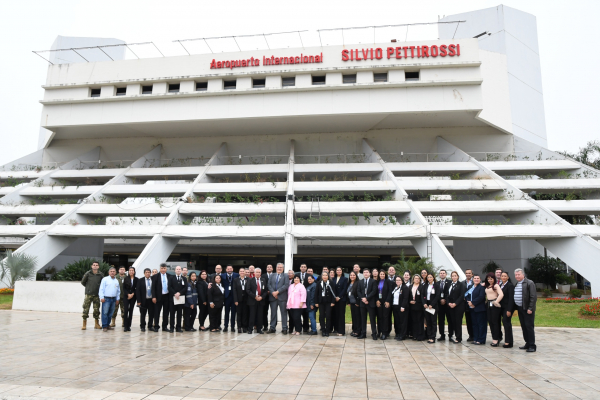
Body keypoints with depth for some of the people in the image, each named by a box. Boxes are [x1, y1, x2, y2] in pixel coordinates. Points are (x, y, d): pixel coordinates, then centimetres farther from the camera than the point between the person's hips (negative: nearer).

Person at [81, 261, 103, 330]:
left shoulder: (100, 275, 0)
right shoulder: (88, 273, -3)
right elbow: (83, 282, 9)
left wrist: (99, 288, 2)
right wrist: (88, 287, 12)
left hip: (97, 295, 1)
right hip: (88, 294, -1)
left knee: (97, 310, 7)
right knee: (86, 309, -2)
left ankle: (96, 324, 17)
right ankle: (84, 324, 8)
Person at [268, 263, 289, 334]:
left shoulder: (285, 276, 4)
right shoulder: (272, 276, 15)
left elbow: (286, 285, -8)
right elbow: (269, 285, 5)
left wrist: (277, 292, -14)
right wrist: (272, 292, -11)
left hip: (282, 297, -3)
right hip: (273, 297, 3)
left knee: (284, 313, 1)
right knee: (273, 313, 7)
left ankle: (284, 328, 7)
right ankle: (272, 328, 14)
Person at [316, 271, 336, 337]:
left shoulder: (330, 284, -1)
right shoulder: (319, 284, 4)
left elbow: (333, 293, -2)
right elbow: (317, 293, 5)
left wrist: (333, 302, -8)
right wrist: (316, 302, 0)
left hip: (328, 302, -2)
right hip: (321, 302, 2)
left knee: (328, 316, -2)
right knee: (321, 316, 2)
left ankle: (327, 331, 5)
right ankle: (323, 331, 11)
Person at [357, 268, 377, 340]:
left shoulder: (373, 281, 1)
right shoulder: (360, 282, 14)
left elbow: (374, 291, -9)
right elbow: (359, 292, 8)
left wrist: (366, 298, -15)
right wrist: (362, 298, -9)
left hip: (371, 302, -4)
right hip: (362, 302, 4)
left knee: (372, 319, -1)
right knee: (363, 319, 7)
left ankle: (374, 334, 5)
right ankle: (363, 334, 12)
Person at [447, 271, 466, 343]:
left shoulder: (461, 284, 0)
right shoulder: (449, 285, 16)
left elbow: (462, 295, -8)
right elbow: (447, 295, 14)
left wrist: (455, 303, -13)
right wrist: (449, 303, -4)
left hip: (458, 306, -4)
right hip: (451, 306, 4)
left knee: (458, 321, -4)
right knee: (452, 321, 3)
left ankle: (458, 338, 2)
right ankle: (450, 336, 9)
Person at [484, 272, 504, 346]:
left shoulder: (496, 285, -9)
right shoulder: (487, 287, 13)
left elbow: (501, 294, -21)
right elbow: (486, 294, 24)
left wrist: (496, 301, -19)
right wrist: (486, 301, 10)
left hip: (494, 305, -7)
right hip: (488, 304, 7)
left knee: (495, 322, -5)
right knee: (490, 321, 7)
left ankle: (496, 339, 0)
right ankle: (493, 337, 16)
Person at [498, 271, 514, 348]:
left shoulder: (510, 285, -11)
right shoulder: (500, 285, 12)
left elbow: (511, 298, -15)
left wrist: (509, 310, -19)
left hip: (508, 307, -7)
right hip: (502, 307, 7)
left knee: (506, 323, -7)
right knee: (505, 322, 11)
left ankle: (508, 342, -1)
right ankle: (508, 341, 18)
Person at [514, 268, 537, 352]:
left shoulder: (529, 283, -10)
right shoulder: (516, 284, 14)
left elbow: (533, 297, -15)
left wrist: (530, 308, -19)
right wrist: (515, 308, 12)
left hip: (527, 309, -8)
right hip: (520, 308, 8)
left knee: (529, 326, -5)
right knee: (523, 327, 12)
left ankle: (532, 345, 1)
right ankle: (527, 343, 20)